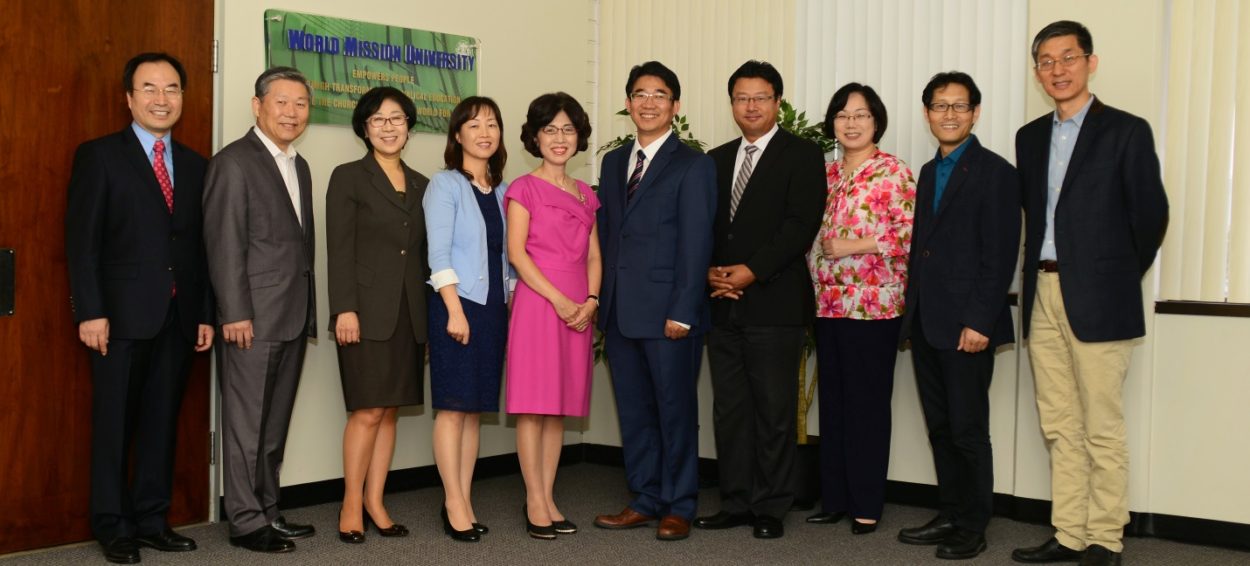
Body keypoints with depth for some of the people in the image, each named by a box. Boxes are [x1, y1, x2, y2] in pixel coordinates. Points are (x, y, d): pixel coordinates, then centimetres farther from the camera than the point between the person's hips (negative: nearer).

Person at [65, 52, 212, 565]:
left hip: (178, 317, 4)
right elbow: (82, 240, -6)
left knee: (162, 421, 9)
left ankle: (152, 520, 19)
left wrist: (205, 313, 7)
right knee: (115, 422, 4)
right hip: (123, 315, -4)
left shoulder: (195, 166, 13)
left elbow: (202, 246, 12)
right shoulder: (99, 156, 0)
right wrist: (90, 312, -13)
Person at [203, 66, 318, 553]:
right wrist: (235, 314, -18)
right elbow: (224, 244, -13)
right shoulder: (234, 162, -8)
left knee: (275, 424, 14)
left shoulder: (300, 167, 16)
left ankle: (268, 511, 23)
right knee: (246, 423, 0)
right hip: (253, 319, -8)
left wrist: (309, 313, 14)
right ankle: (246, 522, 8)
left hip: (294, 319, 8)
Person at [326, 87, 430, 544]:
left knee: (390, 411, 7)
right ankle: (351, 504, 7)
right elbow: (339, 250, -6)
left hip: (409, 313, 5)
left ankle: (375, 502, 15)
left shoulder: (420, 184, 14)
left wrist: (431, 312, 9)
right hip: (367, 311, -5)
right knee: (368, 411, -6)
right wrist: (345, 309, -14)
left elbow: (423, 252, 14)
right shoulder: (349, 178, 1)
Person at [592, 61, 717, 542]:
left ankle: (678, 507, 15)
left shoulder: (693, 166, -3)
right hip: (620, 312, 6)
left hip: (668, 312, -6)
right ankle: (645, 500, 22)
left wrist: (684, 311, -15)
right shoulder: (614, 162, 15)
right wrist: (600, 302, 8)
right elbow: (605, 235, 14)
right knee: (633, 410, 11)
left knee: (675, 409, 4)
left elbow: (696, 244, -9)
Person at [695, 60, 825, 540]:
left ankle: (771, 508, 11)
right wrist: (711, 272, -4)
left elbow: (801, 225, -10)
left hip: (775, 302, -5)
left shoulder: (802, 156, 0)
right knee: (729, 409, 9)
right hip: (723, 304, 5)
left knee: (774, 410, 1)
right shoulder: (717, 160, 17)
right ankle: (736, 502, 18)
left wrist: (752, 271, -16)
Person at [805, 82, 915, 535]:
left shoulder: (894, 173, -5)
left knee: (867, 404, 0)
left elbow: (911, 235, -12)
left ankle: (867, 504, 10)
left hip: (873, 305, -6)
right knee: (832, 401, 10)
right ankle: (834, 498, 19)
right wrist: (814, 278, 6)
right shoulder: (826, 174, 14)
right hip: (827, 304, 6)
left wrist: (857, 245, -16)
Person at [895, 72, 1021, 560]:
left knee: (968, 429, 0)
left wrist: (979, 321, -18)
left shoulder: (995, 173, -7)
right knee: (940, 428, 13)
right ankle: (950, 516, 23)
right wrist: (911, 314, 12)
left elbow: (1000, 257, -13)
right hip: (926, 326, 7)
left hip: (966, 327, -7)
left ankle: (973, 529, 11)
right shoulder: (929, 173, 17)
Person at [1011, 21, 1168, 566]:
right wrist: (1039, 277, 13)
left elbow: (1151, 214, -1)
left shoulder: (1126, 131, -3)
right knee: (1059, 428, 9)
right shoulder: (1030, 137, 13)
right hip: (1043, 296, 6)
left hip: (1097, 299, -5)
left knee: (1102, 429, -1)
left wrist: (1121, 276, 7)